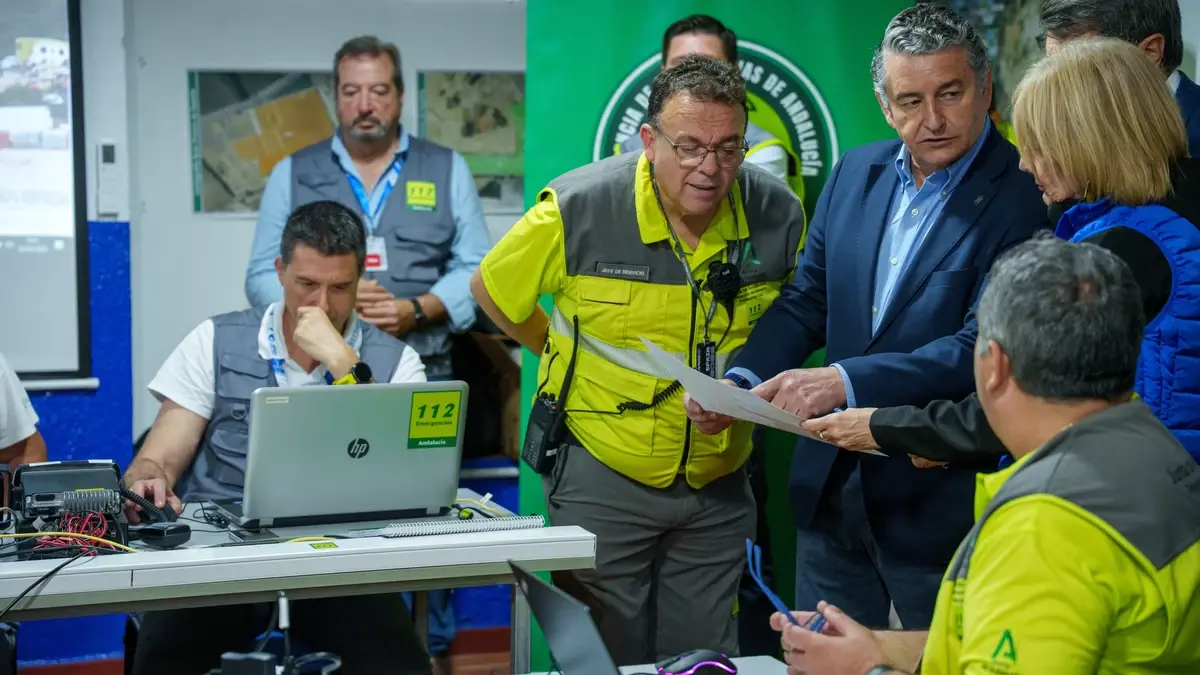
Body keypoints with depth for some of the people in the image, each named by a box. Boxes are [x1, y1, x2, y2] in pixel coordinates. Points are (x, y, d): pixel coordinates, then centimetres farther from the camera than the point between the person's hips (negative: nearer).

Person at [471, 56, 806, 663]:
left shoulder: (778, 214, -7)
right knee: (609, 661, 5)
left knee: (706, 660, 14)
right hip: (602, 476, -3)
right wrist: (567, 357, 5)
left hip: (719, 481, 3)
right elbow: (490, 290, 1)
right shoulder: (578, 208, -16)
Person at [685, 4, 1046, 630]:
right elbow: (806, 301, 10)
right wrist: (740, 381, -7)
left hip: (942, 501, -6)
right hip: (833, 486, 6)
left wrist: (845, 381, -29)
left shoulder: (1023, 196, -14)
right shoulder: (857, 172, 5)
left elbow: (984, 347, -21)